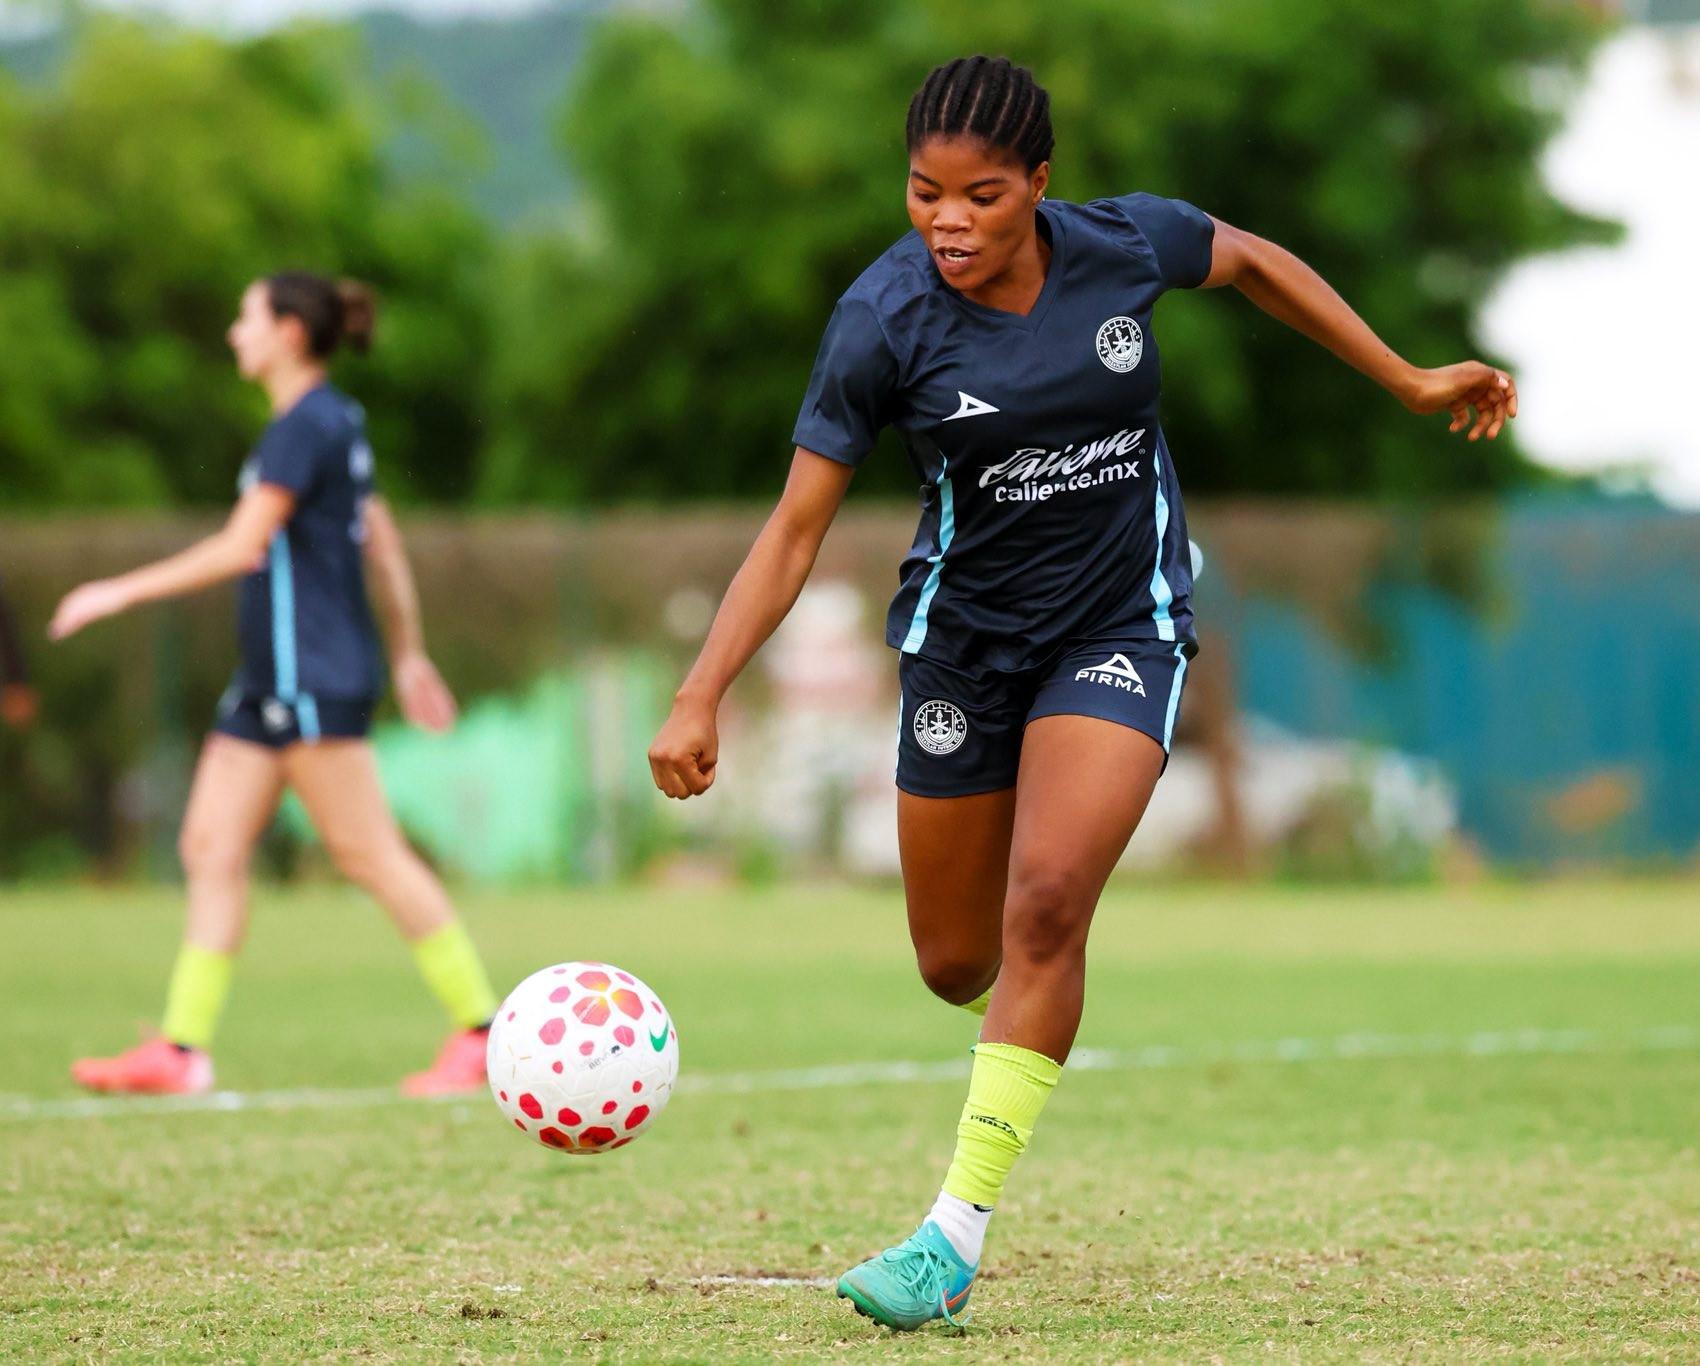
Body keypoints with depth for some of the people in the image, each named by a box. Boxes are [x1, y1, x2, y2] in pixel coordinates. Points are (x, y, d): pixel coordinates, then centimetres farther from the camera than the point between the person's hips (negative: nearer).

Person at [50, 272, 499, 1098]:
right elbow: (383, 544, 22)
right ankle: (183, 1048, 3)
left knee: (370, 854, -9)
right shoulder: (333, 425, 16)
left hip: (315, 682, -10)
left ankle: (481, 1030, -5)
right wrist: (409, 657, 28)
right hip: (273, 681, 10)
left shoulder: (305, 426, -14)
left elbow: (242, 547, -19)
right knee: (211, 847, 5)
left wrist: (121, 593, -15)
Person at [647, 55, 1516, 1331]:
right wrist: (701, 698, -23)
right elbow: (796, 529, -14)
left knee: (1046, 903, -22)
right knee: (957, 964, 8)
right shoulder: (883, 322, -18)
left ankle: (957, 1236, -18)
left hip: (1122, 626, -1)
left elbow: (1253, 261, 8)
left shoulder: (1125, 246, -15)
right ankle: (1030, 1025, 49)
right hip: (964, 637, 1)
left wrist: (1411, 382, 13)